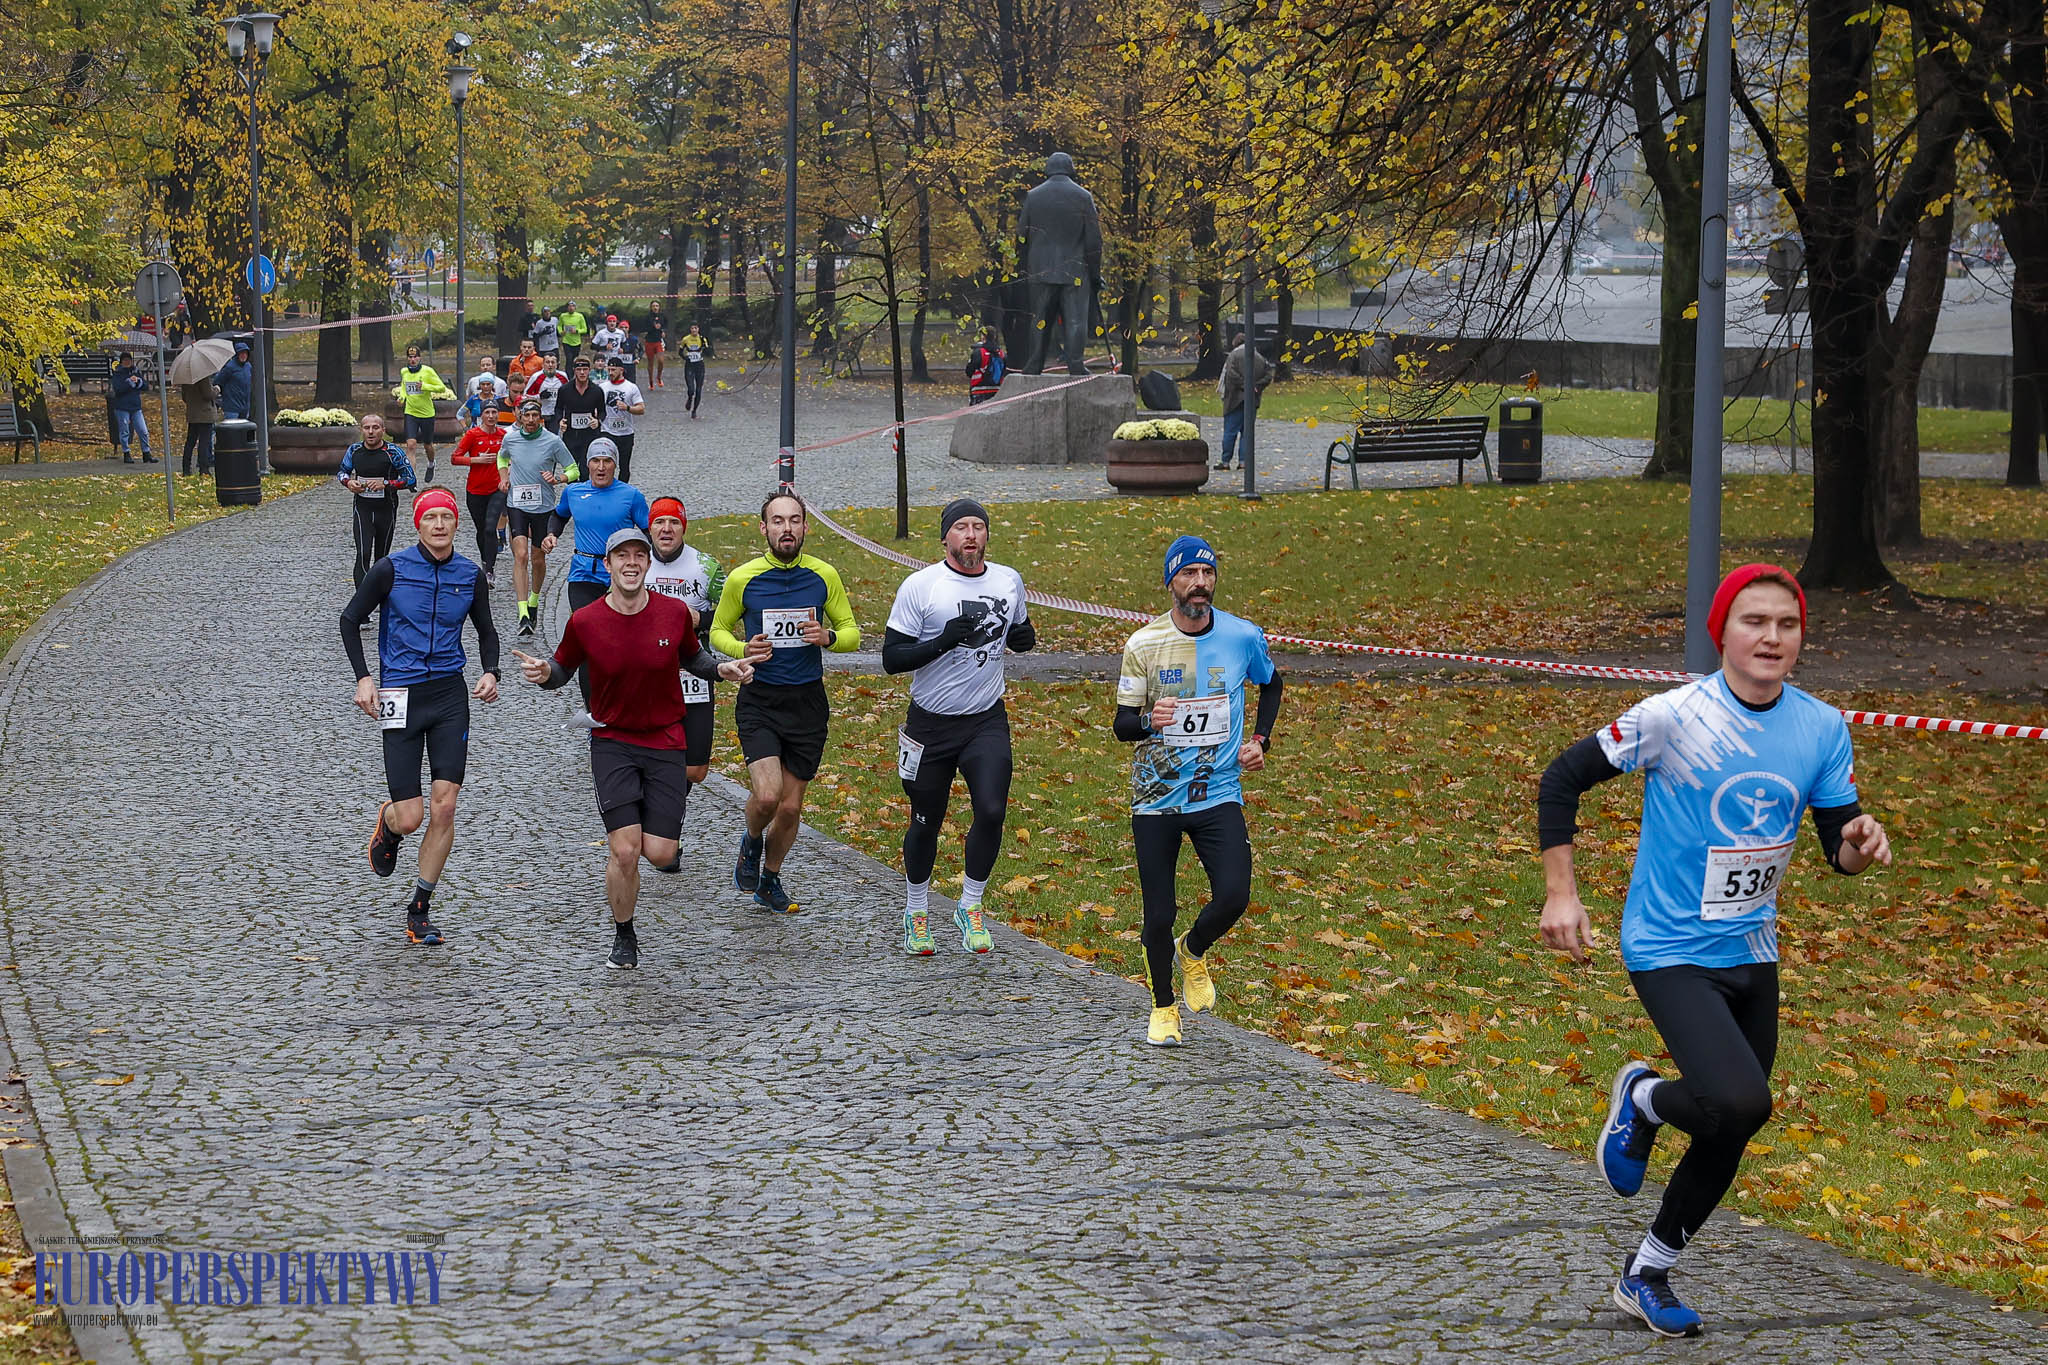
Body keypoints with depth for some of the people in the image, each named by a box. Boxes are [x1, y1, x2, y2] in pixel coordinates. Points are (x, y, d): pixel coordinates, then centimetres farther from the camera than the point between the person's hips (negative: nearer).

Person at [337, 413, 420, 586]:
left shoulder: (393, 452, -9)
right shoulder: (354, 450, 0)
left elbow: (411, 480, -6)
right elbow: (341, 472, 16)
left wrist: (386, 484, -20)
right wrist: (348, 482, -7)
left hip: (386, 510, -1)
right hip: (362, 509, 1)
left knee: (382, 557, 11)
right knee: (363, 554, -15)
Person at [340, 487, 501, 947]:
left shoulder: (471, 576, 4)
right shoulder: (391, 570, -6)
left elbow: (486, 630, 19)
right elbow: (350, 620, 3)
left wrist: (490, 673, 1)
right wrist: (363, 678, -7)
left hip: (450, 694, 3)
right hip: (400, 697, -3)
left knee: (445, 806, -7)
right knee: (410, 818, -6)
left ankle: (419, 910, 7)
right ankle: (387, 824, 35)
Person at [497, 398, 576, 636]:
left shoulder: (553, 441, -8)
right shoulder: (509, 439, 0)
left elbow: (573, 469, 1)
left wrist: (558, 478, -19)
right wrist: (503, 477, 5)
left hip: (543, 506, 0)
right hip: (517, 504, 0)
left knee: (538, 559, 10)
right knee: (520, 555, -14)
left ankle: (534, 600, 39)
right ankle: (524, 615, -20)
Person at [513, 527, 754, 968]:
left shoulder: (675, 613, -5)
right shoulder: (585, 622, -8)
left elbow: (693, 659, 13)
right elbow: (564, 669, 7)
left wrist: (723, 667, -6)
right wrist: (544, 674, -16)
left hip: (666, 741, 1)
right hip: (612, 743, -1)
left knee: (659, 853, -6)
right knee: (625, 851, -12)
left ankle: (669, 830, 34)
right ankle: (624, 936, 13)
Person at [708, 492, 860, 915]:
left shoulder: (824, 575, 0)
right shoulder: (743, 579, -5)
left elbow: (852, 633, 9)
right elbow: (718, 630, 9)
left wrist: (828, 637, -14)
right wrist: (743, 650, -13)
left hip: (808, 704, 2)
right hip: (759, 701, -2)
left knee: (791, 806, 6)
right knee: (766, 796, -19)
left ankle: (770, 879, 32)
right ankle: (751, 843, 16)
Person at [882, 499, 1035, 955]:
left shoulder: (1009, 581, 4)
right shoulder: (919, 587, -9)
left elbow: (1020, 631, 22)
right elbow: (892, 658, -10)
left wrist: (1023, 637, -3)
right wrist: (944, 641, -24)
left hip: (987, 720, 2)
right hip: (931, 723, -2)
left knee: (992, 811, -15)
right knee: (926, 823, 8)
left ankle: (970, 906, 4)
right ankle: (916, 911, 30)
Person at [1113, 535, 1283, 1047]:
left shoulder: (1244, 637, -3)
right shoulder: (1144, 644, -7)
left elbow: (1270, 684, 20)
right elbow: (1122, 724, -3)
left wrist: (1259, 740, 7)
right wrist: (1148, 721, -25)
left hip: (1219, 792, 1)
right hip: (1156, 795, -1)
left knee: (1233, 896, -18)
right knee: (1158, 917, 1)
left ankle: (1193, 952, 17)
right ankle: (1163, 1008, 27)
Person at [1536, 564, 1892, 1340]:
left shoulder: (1822, 729, -2)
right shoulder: (1674, 717, -17)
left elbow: (1838, 850, 3)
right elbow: (1563, 778, -9)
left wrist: (1861, 845, -21)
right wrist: (1560, 892, -13)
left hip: (1752, 955, 6)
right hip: (1671, 951, -6)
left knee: (1727, 1140, 13)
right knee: (1740, 1101, -26)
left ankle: (1646, 1277, 34)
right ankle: (1641, 1100, 8)